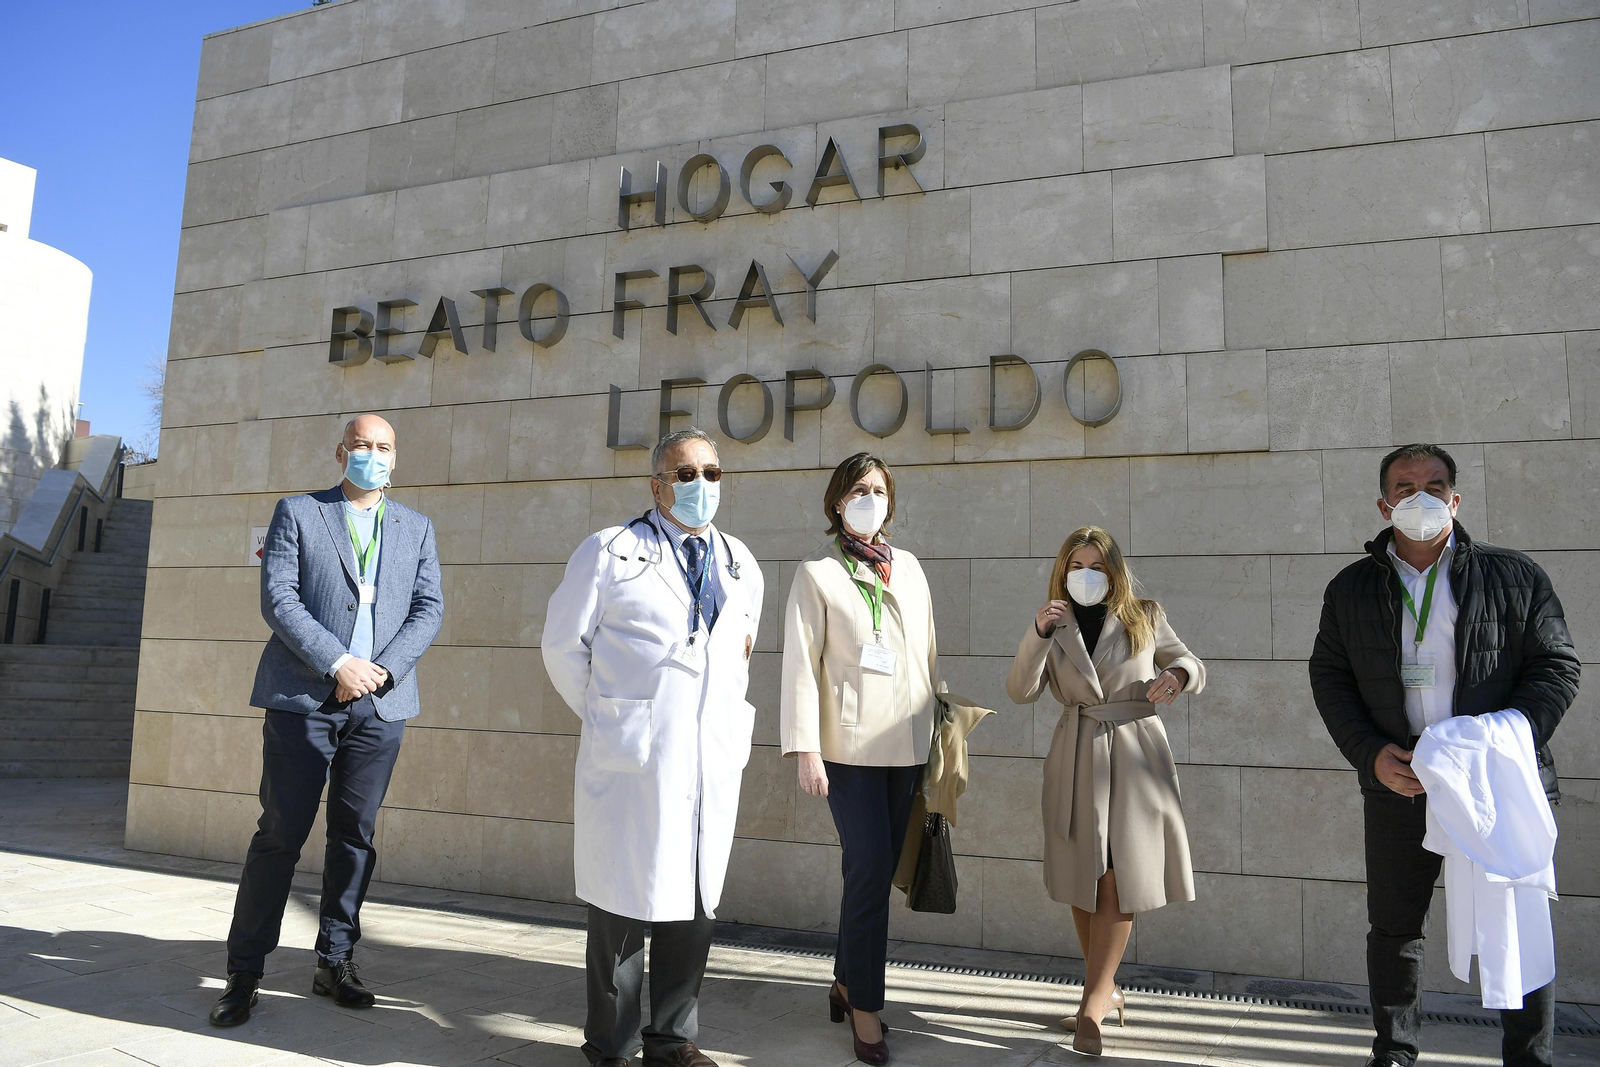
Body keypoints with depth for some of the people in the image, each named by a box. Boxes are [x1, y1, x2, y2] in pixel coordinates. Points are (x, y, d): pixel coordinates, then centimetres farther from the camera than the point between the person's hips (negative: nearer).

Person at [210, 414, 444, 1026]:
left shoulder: (416, 529, 14)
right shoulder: (297, 512, 7)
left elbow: (429, 608, 6)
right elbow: (277, 598, -4)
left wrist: (383, 668, -9)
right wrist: (338, 663, -14)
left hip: (380, 702, 3)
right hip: (304, 696, -2)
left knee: (354, 835, 8)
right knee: (280, 833, 0)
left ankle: (335, 964, 20)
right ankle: (244, 974, 12)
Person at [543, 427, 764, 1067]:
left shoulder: (741, 565, 15)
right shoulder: (610, 552, 0)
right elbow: (563, 644, 4)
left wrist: (731, 719, 14)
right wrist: (605, 720, 5)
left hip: (715, 760, 5)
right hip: (632, 759, -4)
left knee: (695, 900, 10)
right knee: (623, 901, 4)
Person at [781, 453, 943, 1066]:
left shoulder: (908, 567, 12)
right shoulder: (817, 573, -2)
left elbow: (928, 651, 16)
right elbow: (801, 663, -7)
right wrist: (805, 748, -12)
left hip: (907, 744, 5)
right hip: (850, 745, -5)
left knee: (874, 871, 11)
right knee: (871, 871, -6)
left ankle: (846, 982, 28)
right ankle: (865, 1007, 10)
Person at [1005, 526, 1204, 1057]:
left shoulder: (1145, 618, 5)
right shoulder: (1055, 626, 6)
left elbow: (1192, 664, 12)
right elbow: (1021, 691, -5)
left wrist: (1177, 675, -11)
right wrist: (1037, 633, -18)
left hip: (1136, 756, -2)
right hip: (1076, 759, 2)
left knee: (1117, 880, -5)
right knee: (1084, 882, 9)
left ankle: (1092, 1004, 2)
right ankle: (1106, 989, 26)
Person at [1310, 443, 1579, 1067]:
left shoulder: (1515, 576, 3)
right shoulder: (1350, 589, 7)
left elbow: (1556, 666, 1)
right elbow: (1329, 678, 7)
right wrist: (1371, 753, -7)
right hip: (1399, 784, 2)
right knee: (1394, 926, 12)